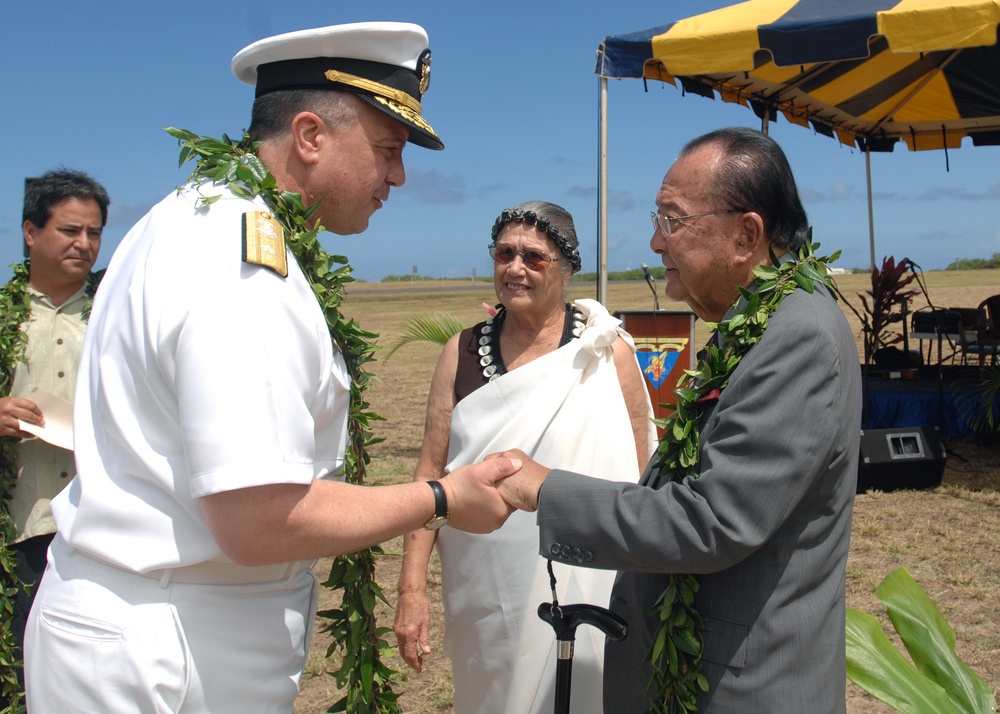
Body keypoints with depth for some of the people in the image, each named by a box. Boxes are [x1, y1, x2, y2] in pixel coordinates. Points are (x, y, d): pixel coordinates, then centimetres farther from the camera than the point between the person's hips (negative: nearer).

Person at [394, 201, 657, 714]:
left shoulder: (606, 353, -6)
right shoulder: (462, 353, 2)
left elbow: (638, 483, -3)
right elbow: (431, 473, 2)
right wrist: (412, 589, -3)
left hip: (575, 589, -3)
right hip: (481, 597, 3)